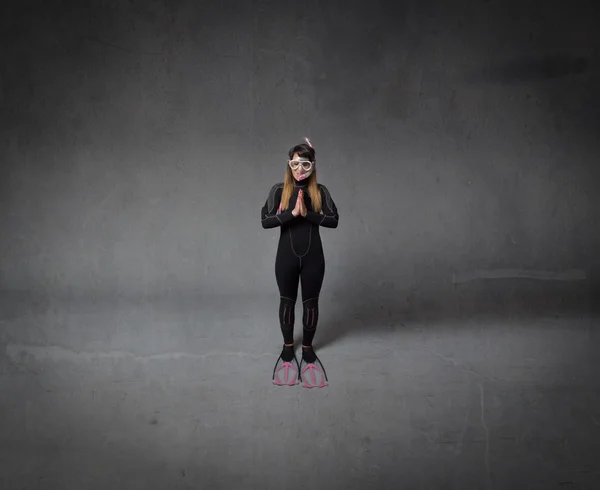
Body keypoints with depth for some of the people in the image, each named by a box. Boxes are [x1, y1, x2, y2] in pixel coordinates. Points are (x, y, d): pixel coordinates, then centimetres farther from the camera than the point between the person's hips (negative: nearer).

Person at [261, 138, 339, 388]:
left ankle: (307, 347, 28)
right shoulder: (279, 190, -5)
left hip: (313, 256, 0)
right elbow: (265, 221, -12)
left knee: (311, 302, 10)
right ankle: (288, 345, 31)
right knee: (287, 301, 13)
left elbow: (334, 220, -9)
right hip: (287, 255, 0)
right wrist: (292, 213, -24)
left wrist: (308, 214, -21)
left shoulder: (320, 191, -3)